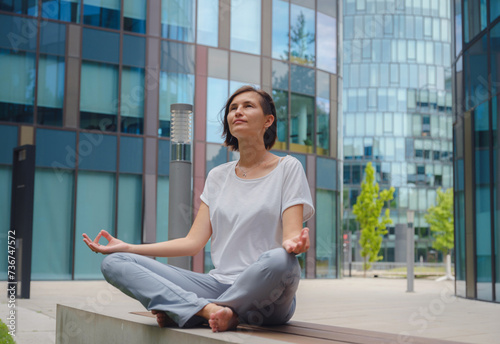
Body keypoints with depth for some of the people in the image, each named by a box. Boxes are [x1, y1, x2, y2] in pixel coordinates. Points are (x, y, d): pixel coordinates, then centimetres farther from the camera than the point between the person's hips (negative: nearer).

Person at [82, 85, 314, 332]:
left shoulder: (288, 168, 4)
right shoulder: (218, 176, 17)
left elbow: (291, 234, -7)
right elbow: (194, 242, 9)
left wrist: (295, 243, -32)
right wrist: (126, 247, 2)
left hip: (266, 298, -4)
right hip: (219, 283, 4)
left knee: (280, 260, -42)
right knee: (114, 263, -10)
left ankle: (179, 311, -22)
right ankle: (210, 308, -28)